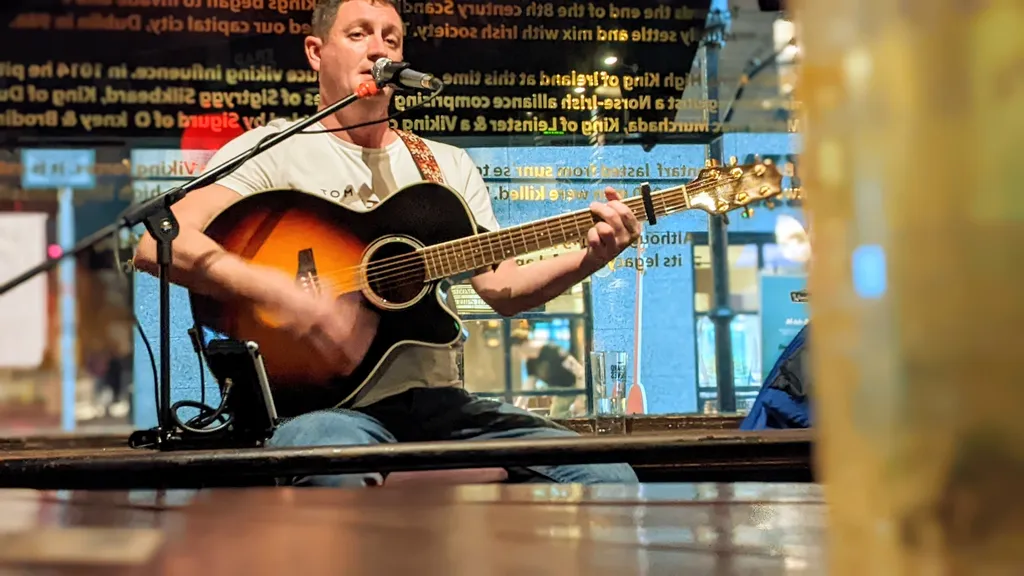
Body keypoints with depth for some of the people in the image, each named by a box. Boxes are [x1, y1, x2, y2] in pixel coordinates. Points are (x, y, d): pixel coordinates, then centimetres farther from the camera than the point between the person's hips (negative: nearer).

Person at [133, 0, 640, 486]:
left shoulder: (449, 165, 19)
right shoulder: (275, 150, 1)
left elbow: (501, 289, 13)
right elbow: (159, 244, -12)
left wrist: (588, 259, -5)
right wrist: (281, 294, -25)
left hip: (434, 399, 5)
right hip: (324, 403, -5)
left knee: (608, 478, -15)